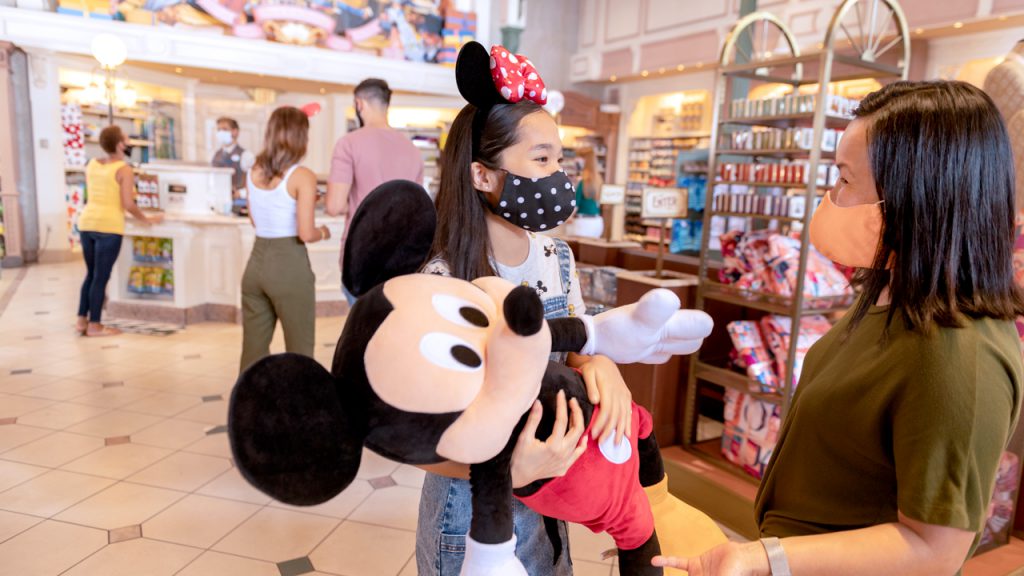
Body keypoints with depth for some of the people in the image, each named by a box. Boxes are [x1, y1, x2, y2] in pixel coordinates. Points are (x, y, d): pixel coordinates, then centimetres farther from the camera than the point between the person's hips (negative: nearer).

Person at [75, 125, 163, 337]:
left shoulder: (92, 164, 11)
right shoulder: (124, 170, -10)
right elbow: (128, 205, -16)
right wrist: (146, 219, -2)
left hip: (87, 222, 7)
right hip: (109, 226, -7)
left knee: (91, 274, 17)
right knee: (101, 277, -1)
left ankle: (82, 320, 19)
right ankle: (95, 325, 4)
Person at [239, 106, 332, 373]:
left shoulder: (253, 172, 7)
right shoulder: (302, 176, -11)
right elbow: (305, 234, -18)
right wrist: (323, 232, 4)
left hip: (256, 262, 6)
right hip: (289, 266, -6)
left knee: (253, 351, 14)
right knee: (299, 354, 6)